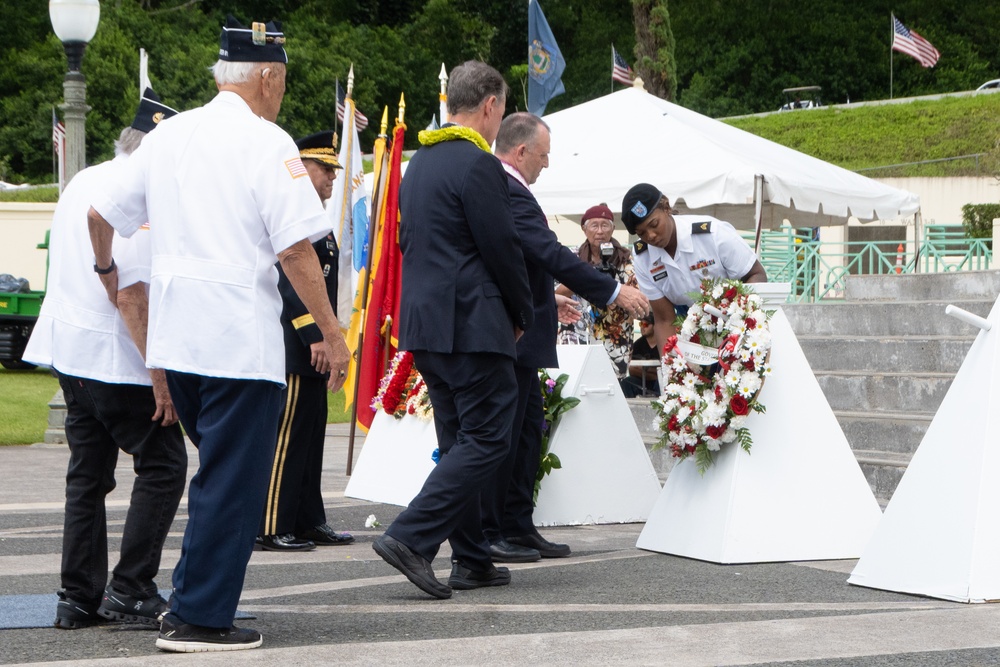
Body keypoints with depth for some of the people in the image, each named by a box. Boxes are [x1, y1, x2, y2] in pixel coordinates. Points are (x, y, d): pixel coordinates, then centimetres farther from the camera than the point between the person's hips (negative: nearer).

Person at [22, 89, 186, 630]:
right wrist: (159, 372, -19)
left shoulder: (82, 184, 12)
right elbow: (131, 295, -21)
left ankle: (78, 598, 13)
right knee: (163, 464, -1)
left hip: (67, 347, 9)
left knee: (88, 473, 12)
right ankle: (130, 589, -3)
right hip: (115, 357, -9)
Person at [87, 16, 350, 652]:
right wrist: (333, 333, -7)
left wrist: (106, 270, 40)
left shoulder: (167, 135, 11)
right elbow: (297, 249, -14)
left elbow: (100, 214, 20)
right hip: (241, 338, -7)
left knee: (219, 472, 20)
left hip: (174, 337, 7)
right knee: (233, 481, 1)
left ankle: (197, 603, 21)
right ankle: (199, 618, 3)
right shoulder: (267, 142, -9)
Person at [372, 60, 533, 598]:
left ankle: (471, 559, 15)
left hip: (423, 323, 9)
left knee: (459, 442, 13)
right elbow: (502, 247, -13)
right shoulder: (478, 164, -13)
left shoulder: (419, 162, 15)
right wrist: (522, 315, 3)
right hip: (473, 325, -9)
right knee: (486, 439, -6)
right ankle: (410, 538, -15)